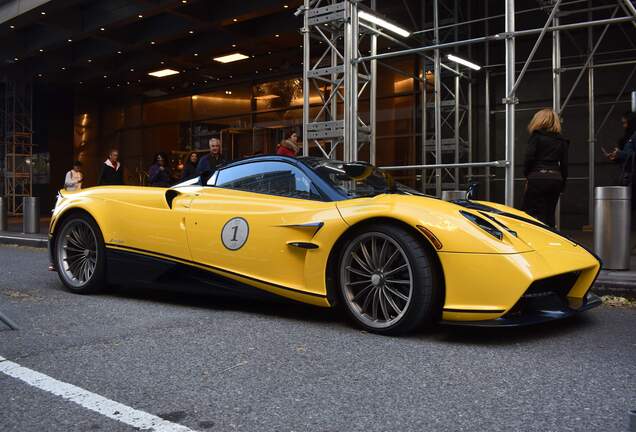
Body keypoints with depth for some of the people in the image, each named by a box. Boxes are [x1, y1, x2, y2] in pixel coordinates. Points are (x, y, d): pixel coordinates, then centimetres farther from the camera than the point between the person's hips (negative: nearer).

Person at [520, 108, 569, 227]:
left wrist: (527, 175, 3)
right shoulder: (561, 140, 15)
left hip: (538, 178, -5)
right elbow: (564, 164, 13)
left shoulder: (536, 136, 0)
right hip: (556, 178, 6)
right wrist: (562, 183, 17)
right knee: (549, 215, 12)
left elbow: (530, 157, -9)